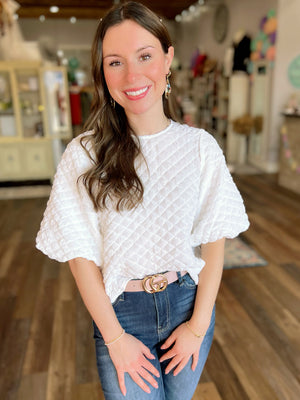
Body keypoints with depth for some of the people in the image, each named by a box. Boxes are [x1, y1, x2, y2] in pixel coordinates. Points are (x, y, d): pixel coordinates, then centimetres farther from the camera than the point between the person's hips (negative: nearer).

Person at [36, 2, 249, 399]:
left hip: (190, 302, 2)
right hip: (121, 311, -1)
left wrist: (198, 325, -7)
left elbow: (214, 241, -5)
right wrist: (115, 338, -8)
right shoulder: (83, 156, -12)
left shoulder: (201, 146, -7)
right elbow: (81, 255, -9)